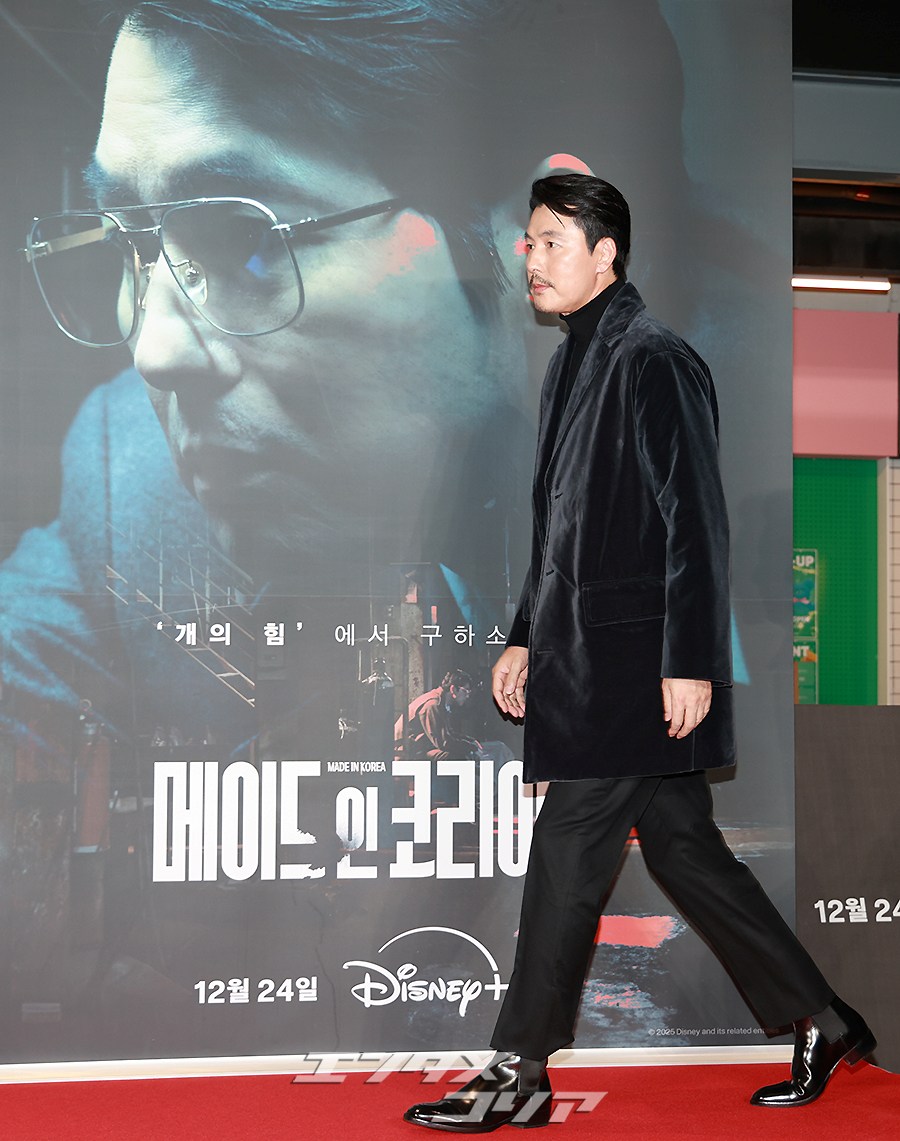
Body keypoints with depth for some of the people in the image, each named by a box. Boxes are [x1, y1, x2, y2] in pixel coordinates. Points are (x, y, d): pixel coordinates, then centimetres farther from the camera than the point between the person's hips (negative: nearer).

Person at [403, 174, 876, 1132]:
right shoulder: (572, 363, 17)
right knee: (682, 846, 12)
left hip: (638, 664, -9)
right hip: (584, 659, 9)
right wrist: (526, 638, 20)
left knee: (565, 851, -5)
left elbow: (695, 523, -16)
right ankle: (820, 1024, 23)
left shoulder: (652, 360, -11)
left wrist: (690, 664, -20)